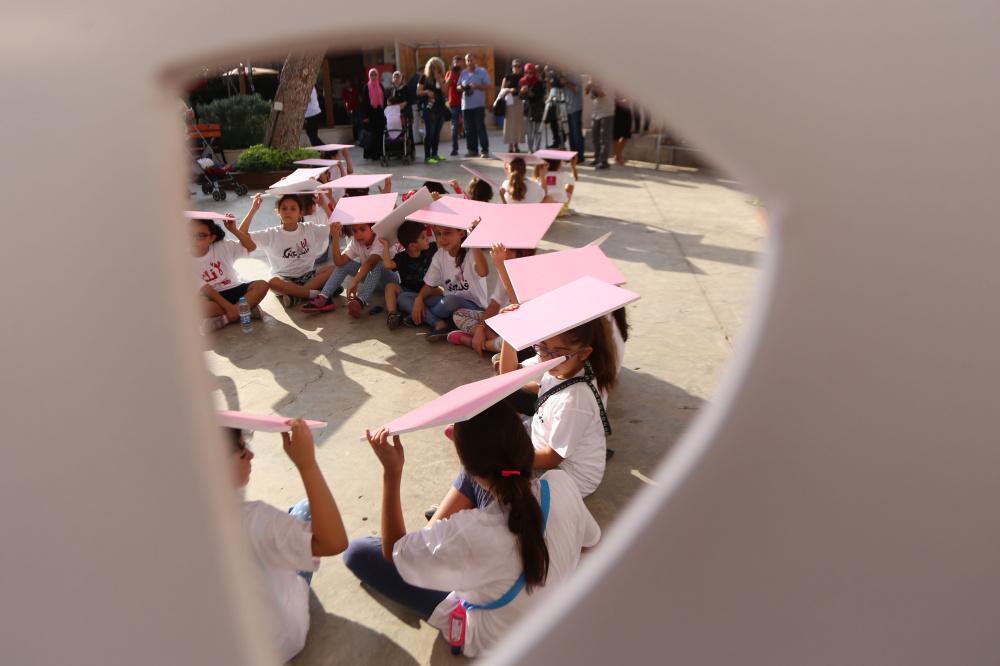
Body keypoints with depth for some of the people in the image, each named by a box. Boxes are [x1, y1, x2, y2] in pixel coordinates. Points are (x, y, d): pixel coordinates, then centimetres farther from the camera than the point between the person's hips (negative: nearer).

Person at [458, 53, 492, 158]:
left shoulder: (482, 72, 1)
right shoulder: (463, 73, 14)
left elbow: (488, 86, -4)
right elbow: (458, 86, 17)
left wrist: (477, 86, -18)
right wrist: (461, 87, -6)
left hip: (478, 104, -5)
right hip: (466, 105, 5)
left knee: (480, 127, -7)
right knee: (469, 129, 6)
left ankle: (485, 150, -4)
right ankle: (472, 150, 13)